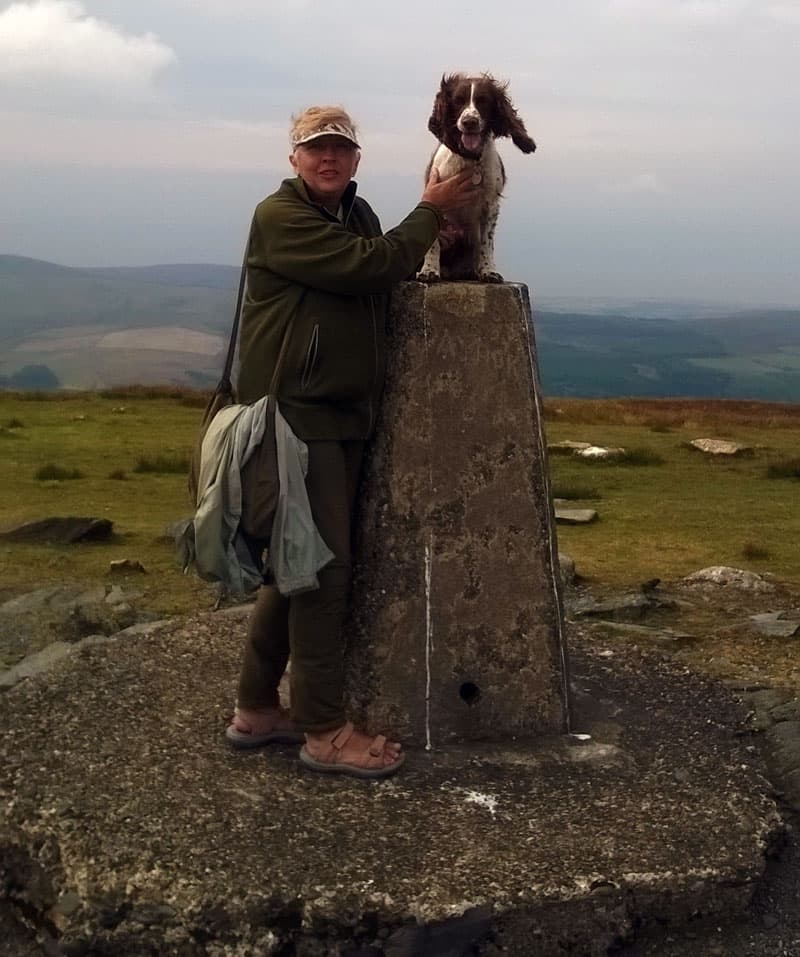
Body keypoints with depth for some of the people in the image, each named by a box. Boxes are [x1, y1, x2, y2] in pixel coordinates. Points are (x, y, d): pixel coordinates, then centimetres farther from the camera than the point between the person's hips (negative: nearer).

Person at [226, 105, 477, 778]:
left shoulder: (359, 214, 15)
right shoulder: (279, 217, -11)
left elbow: (380, 282, 13)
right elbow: (366, 267, -20)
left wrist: (431, 236, -1)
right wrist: (430, 213, -7)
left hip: (345, 417, 9)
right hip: (298, 414, -9)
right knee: (323, 568, -7)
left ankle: (256, 710, 23)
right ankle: (324, 732, 2)